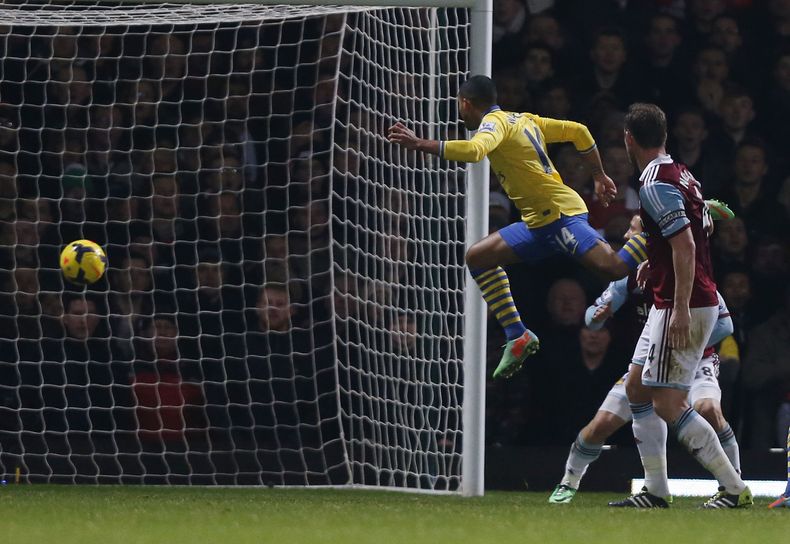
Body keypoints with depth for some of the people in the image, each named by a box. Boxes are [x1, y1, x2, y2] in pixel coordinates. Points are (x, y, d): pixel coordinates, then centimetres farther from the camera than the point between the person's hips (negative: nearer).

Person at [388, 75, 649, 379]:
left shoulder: (495, 122, -8)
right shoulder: (525, 120, 19)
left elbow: (474, 150, -30)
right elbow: (578, 131, 24)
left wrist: (421, 145, -29)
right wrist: (599, 176, 29)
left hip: (560, 214, -10)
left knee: (613, 268, -25)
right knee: (479, 256, 10)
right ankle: (517, 336, 6)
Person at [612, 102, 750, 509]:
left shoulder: (656, 184, -17)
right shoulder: (679, 174, 12)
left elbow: (685, 244, -25)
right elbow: (694, 235, 25)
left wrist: (681, 309, -27)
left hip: (682, 306, -10)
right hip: (672, 304, 10)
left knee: (668, 405, -10)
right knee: (637, 388, 14)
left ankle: (735, 489, -8)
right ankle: (656, 491, 13)